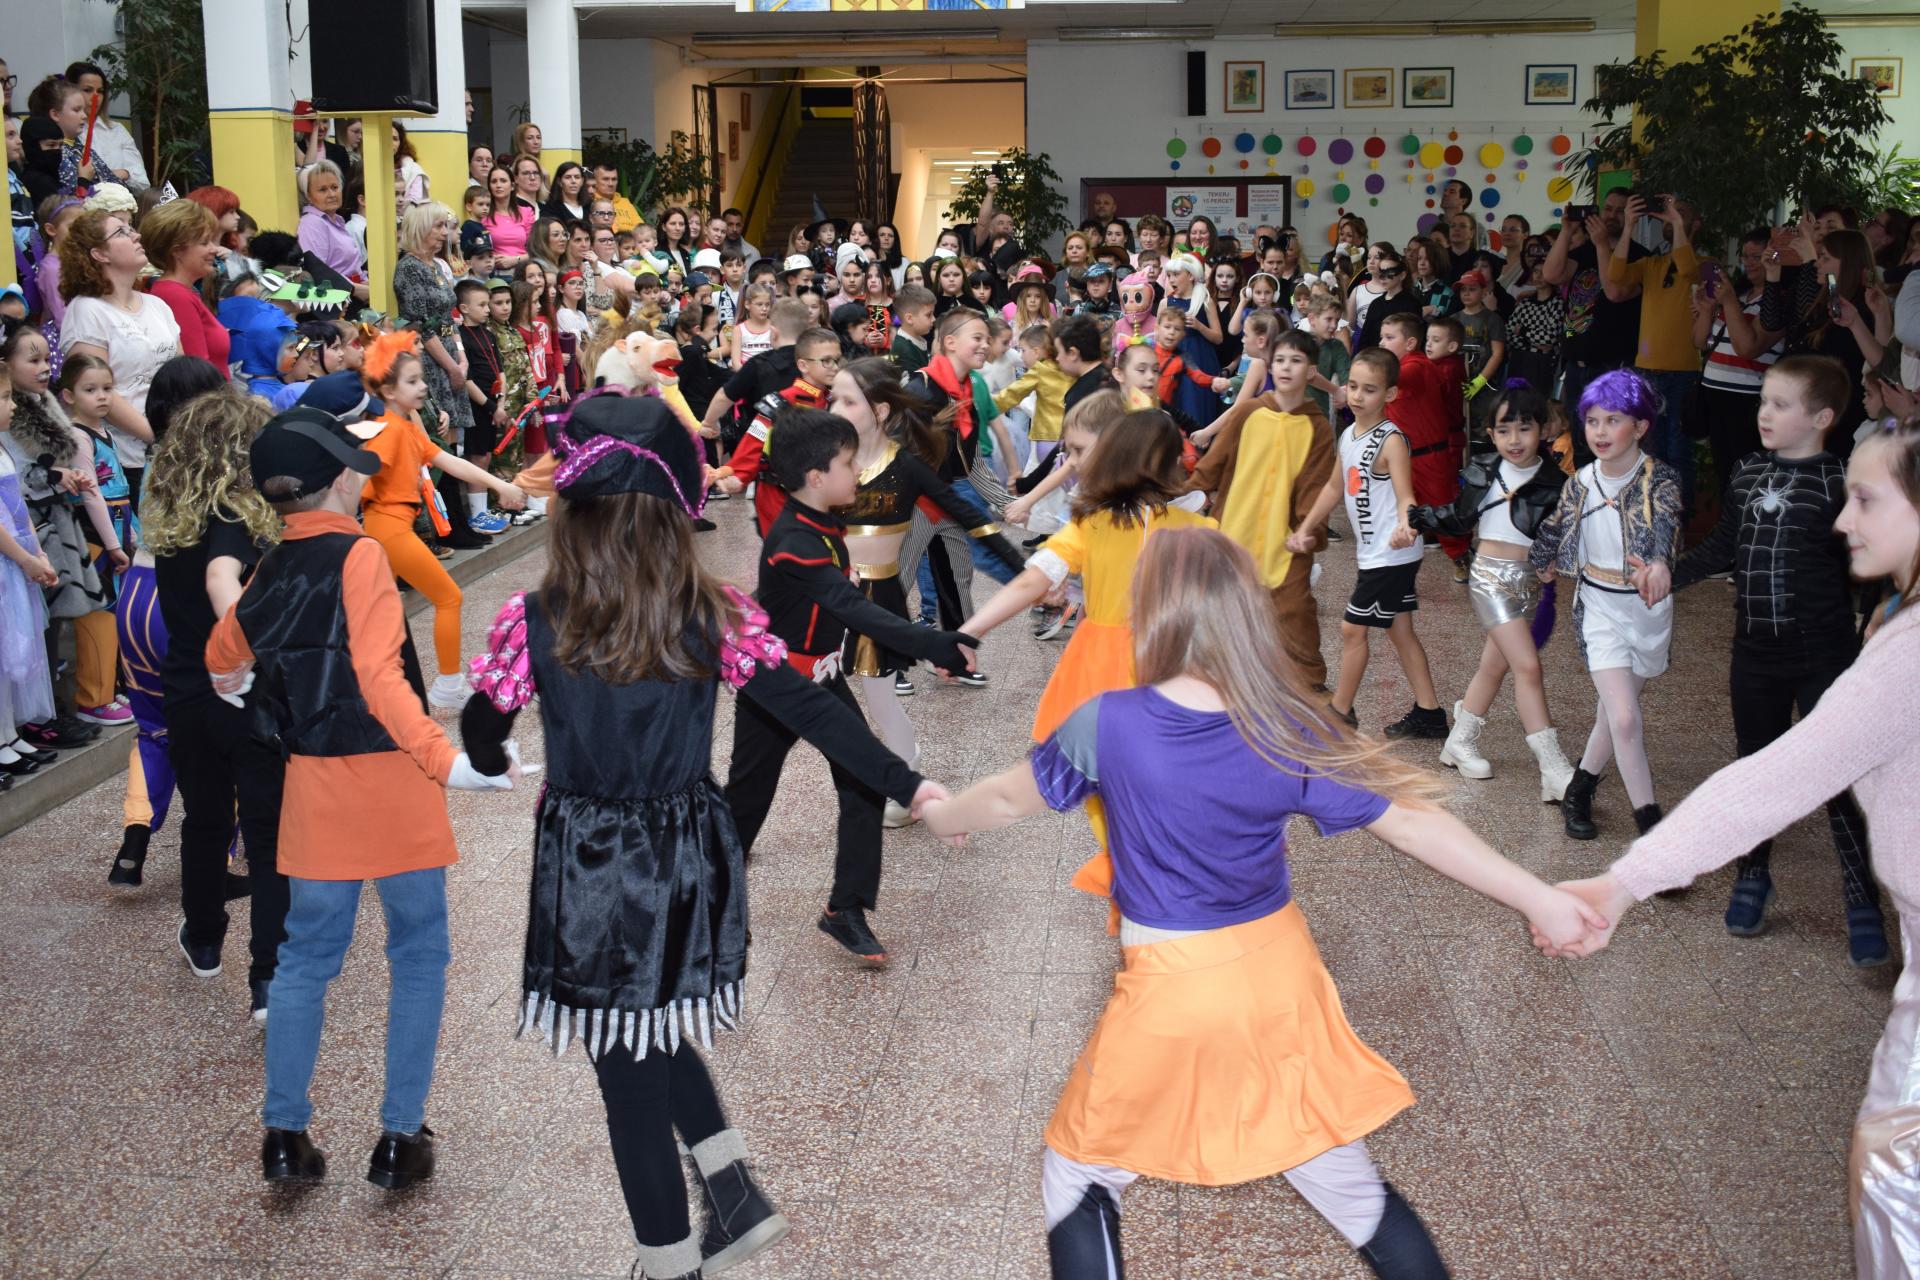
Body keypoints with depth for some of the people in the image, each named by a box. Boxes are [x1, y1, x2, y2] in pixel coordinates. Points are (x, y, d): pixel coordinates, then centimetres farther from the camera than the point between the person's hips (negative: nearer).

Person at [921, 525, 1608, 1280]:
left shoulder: (1107, 726, -15)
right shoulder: (1290, 734, -11)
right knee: (1344, 1180, 19)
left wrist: (942, 816, 24)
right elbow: (1411, 821, -7)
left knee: (1079, 1177, 19)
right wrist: (1539, 900, 1)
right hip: (1280, 977, 2)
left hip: (1169, 992, -2)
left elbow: (1008, 799, 3)